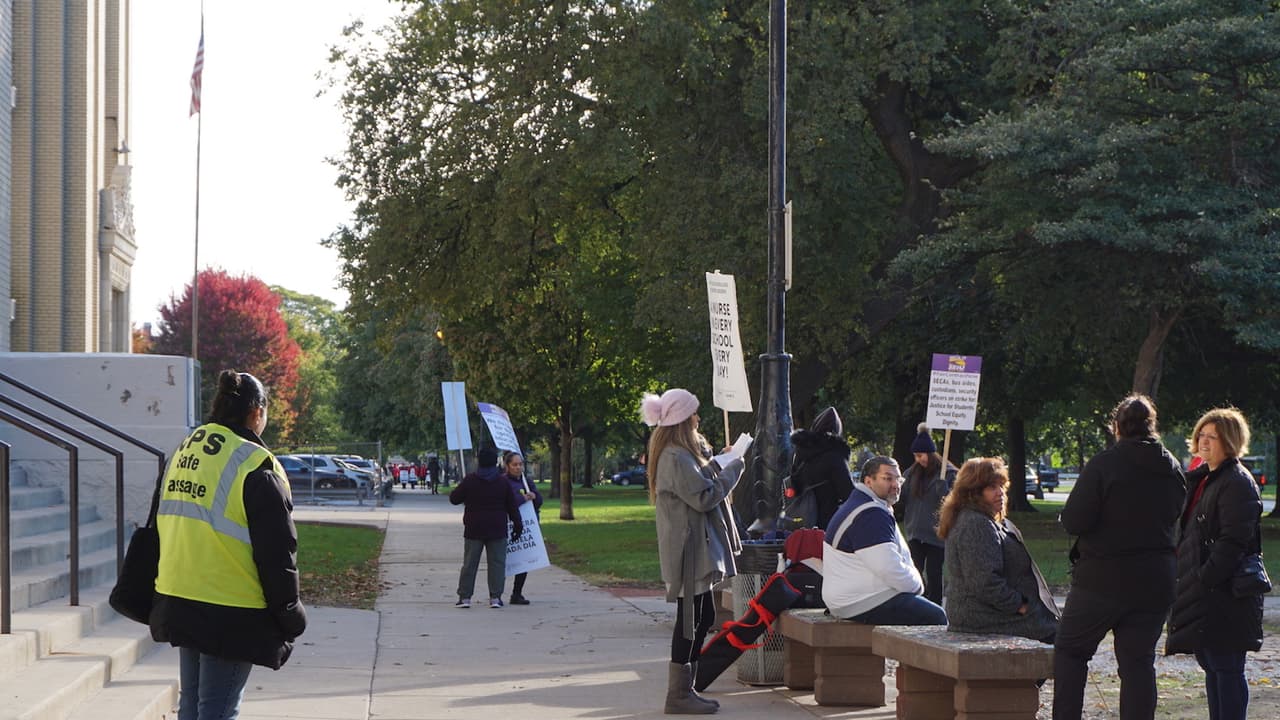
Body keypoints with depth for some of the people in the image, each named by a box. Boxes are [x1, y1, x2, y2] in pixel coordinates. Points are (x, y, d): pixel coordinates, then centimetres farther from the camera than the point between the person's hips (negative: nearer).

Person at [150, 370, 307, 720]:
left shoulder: (181, 454, 10)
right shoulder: (255, 466, -15)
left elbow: (161, 527, 19)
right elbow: (277, 552, -13)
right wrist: (289, 616, -3)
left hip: (178, 603, 8)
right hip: (231, 611, -7)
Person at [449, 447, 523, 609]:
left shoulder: (469, 480, -5)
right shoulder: (503, 482, -1)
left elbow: (454, 498, 2)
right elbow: (513, 507, 2)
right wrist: (517, 525, 11)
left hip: (474, 530, 0)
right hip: (497, 530, 0)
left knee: (469, 563, 5)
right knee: (497, 563, 4)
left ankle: (464, 597, 3)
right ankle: (495, 597, -1)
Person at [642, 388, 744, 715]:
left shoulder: (680, 454, 16)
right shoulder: (676, 458, -18)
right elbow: (704, 497, -20)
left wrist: (717, 464, 12)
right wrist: (733, 468, -10)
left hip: (696, 549, 11)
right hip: (688, 550, -11)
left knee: (703, 616, 14)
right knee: (690, 619, -7)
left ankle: (684, 688, 18)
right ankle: (678, 695, -2)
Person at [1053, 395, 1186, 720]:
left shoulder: (1103, 464, -13)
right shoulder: (1172, 469, 5)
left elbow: (1073, 522, -16)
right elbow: (1176, 519, 15)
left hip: (1103, 579, -4)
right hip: (1156, 583, 5)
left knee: (1070, 648, 10)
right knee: (1139, 661, 8)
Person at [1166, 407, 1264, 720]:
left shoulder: (1237, 483, -11)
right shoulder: (1201, 478, 18)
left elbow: (1233, 541, -19)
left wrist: (1205, 579, -21)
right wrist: (1184, 582, 14)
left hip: (1223, 595, -10)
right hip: (1199, 593, 10)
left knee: (1226, 668, -8)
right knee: (1212, 667, 14)